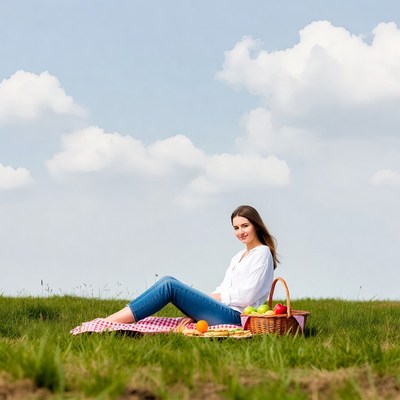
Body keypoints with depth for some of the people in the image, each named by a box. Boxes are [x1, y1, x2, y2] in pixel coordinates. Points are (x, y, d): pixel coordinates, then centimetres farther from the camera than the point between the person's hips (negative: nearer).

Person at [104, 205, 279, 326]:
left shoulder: (262, 253, 0)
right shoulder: (238, 257, 26)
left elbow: (246, 296, -10)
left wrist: (213, 297, -3)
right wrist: (193, 312, 2)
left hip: (235, 316, -8)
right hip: (222, 310, 8)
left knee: (170, 286, -19)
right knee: (168, 280, -6)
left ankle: (113, 322, -26)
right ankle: (111, 320, -16)